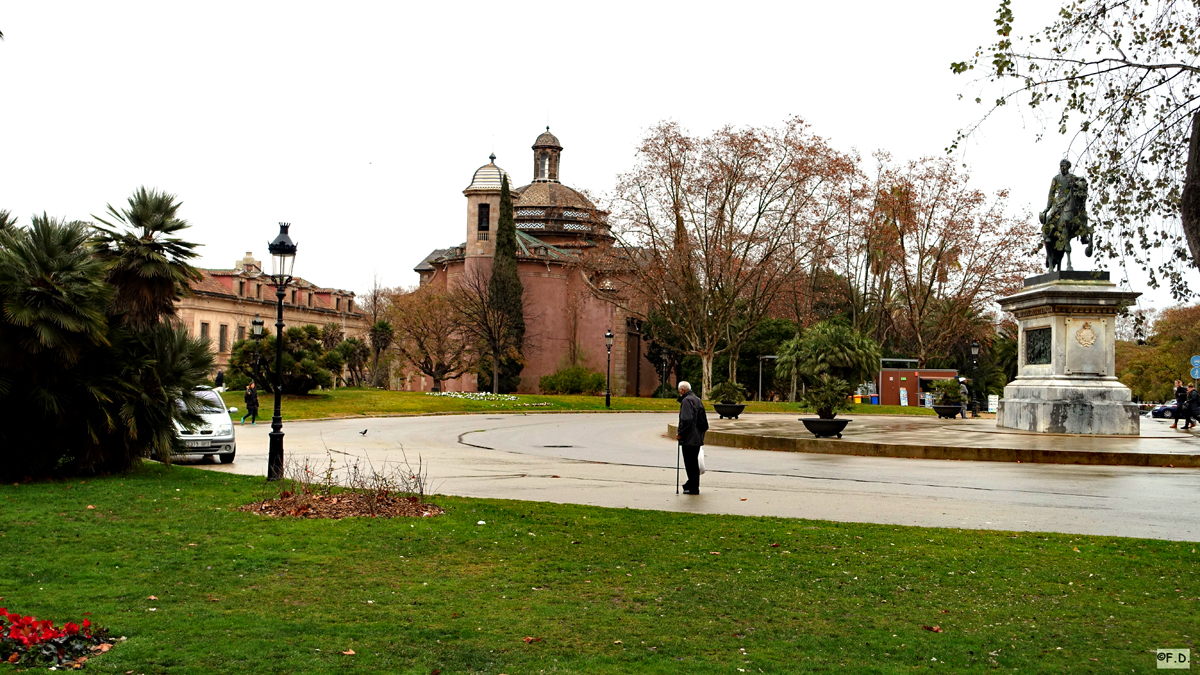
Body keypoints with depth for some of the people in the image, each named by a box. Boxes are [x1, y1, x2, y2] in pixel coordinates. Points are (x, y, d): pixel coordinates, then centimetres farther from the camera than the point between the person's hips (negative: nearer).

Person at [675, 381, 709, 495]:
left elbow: (686, 420, -24)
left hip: (688, 438, -9)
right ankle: (692, 484, 27)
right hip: (698, 438, 9)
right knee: (694, 462, 17)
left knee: (690, 463, -4)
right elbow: (704, 421, 20)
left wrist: (680, 434, -16)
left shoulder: (686, 401, -13)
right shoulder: (698, 400, 16)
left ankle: (693, 488, -1)